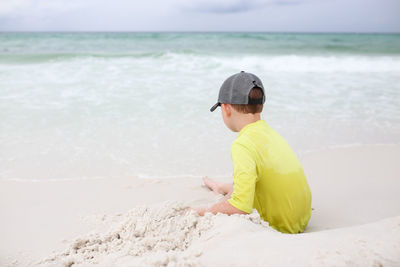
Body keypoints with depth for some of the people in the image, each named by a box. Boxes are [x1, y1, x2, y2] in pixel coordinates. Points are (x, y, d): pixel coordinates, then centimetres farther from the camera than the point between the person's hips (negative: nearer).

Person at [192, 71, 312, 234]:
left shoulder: (243, 145, -26)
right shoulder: (270, 133, -1)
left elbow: (241, 208, -30)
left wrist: (206, 212, -14)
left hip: (279, 230, -8)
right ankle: (221, 188, 57)